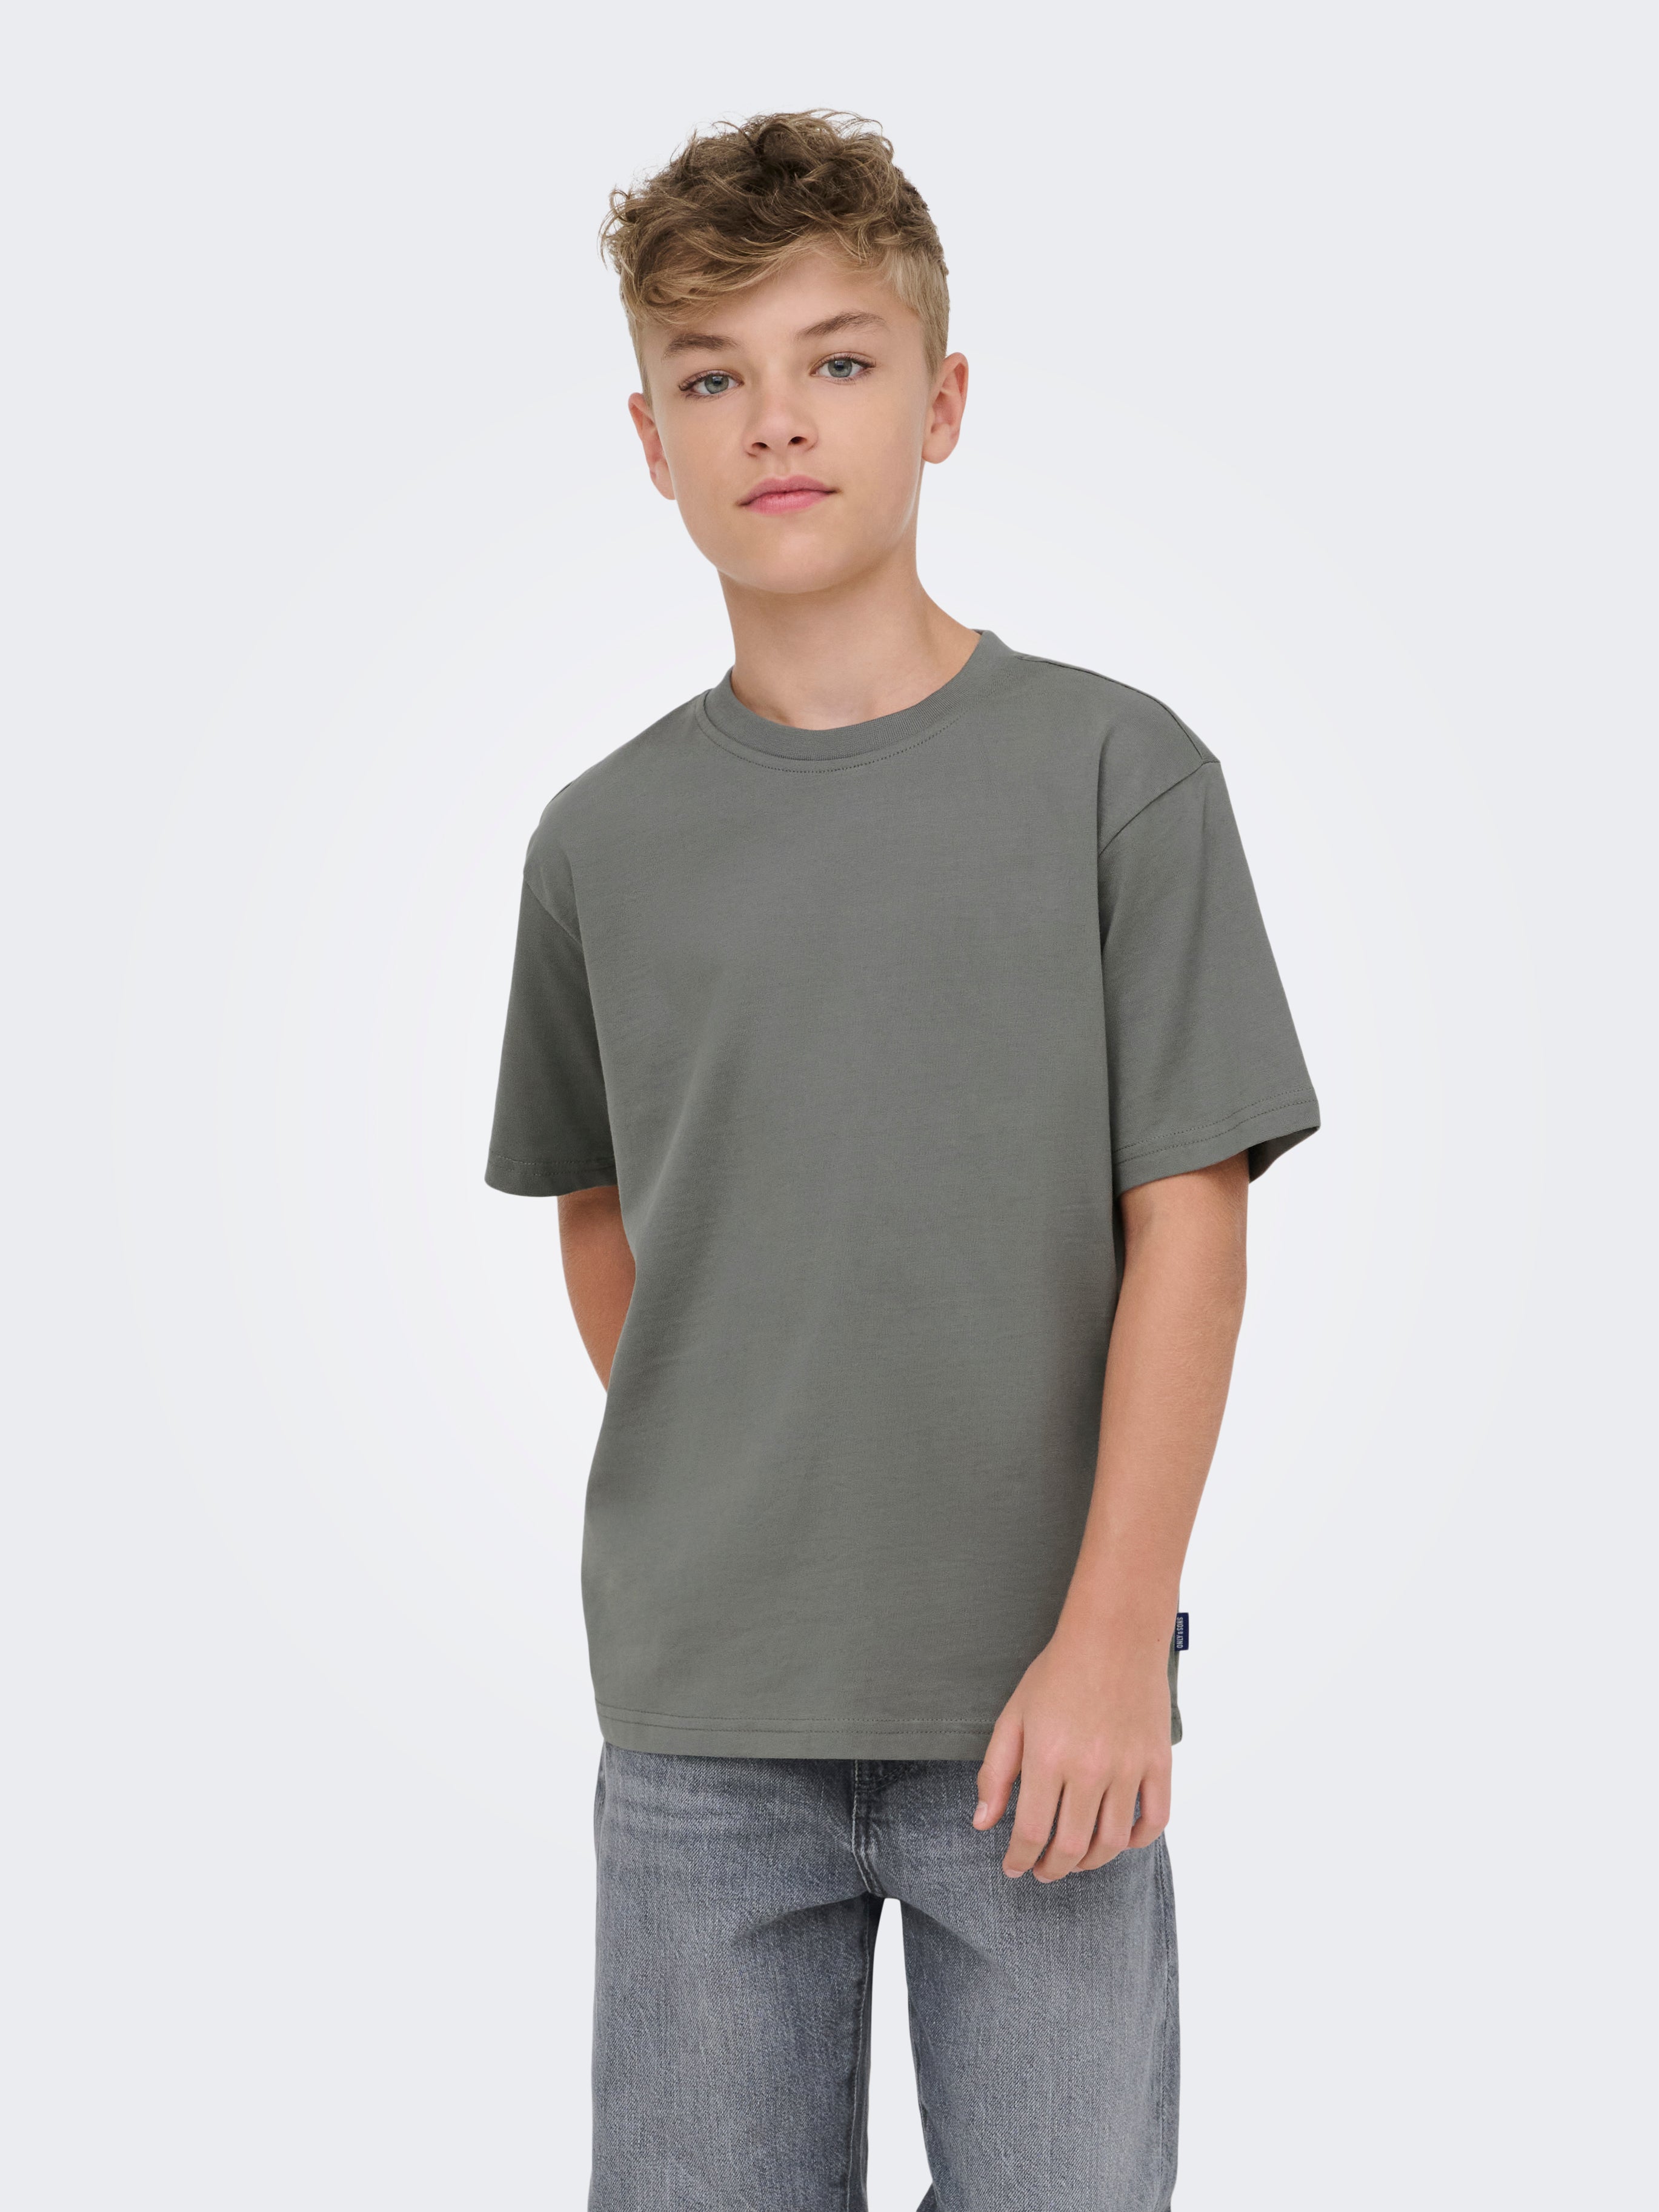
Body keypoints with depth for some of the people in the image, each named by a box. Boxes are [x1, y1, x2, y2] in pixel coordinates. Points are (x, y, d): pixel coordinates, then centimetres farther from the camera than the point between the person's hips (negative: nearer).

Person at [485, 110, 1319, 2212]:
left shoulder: (1116, 772, -3)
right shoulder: (604, 836, 4)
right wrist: (711, 1523, 7)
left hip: (1040, 1708, -2)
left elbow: (1186, 1222, -6)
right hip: (699, 1721, 2)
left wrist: (1113, 1632, -12)